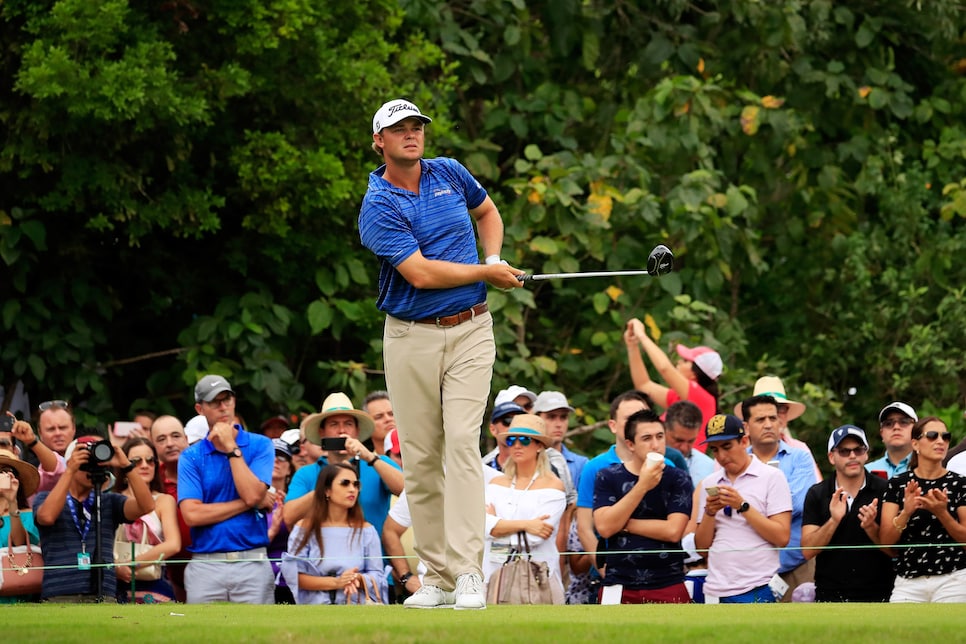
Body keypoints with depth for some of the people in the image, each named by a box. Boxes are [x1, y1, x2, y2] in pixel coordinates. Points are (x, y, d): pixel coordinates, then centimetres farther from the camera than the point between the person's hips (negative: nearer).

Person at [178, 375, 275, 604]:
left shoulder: (260, 446, 7)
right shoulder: (191, 457, 7)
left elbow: (252, 494, -9)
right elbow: (192, 514, -6)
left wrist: (232, 449, -4)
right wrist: (250, 504, -5)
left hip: (252, 565, -1)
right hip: (205, 566, 1)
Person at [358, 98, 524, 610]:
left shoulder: (450, 174, 8)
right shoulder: (377, 208, -8)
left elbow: (487, 212, 30)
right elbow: (420, 273, -17)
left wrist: (494, 259, 11)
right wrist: (488, 273, -7)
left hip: (469, 331, 2)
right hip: (410, 338, -2)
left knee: (462, 443, -13)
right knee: (420, 458, 1)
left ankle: (469, 573, -20)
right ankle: (438, 576, 9)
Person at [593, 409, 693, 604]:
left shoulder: (678, 479, 5)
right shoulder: (608, 478, 7)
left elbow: (673, 531, -6)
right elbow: (604, 527, -7)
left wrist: (624, 524, -3)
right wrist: (642, 486, -10)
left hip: (668, 586, 0)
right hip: (619, 586, 0)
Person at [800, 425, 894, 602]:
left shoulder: (884, 491, 1)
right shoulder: (817, 494, 6)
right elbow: (807, 551, -1)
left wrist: (871, 527, -18)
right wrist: (834, 521, -16)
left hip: (877, 594, -1)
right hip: (830, 596, 1)